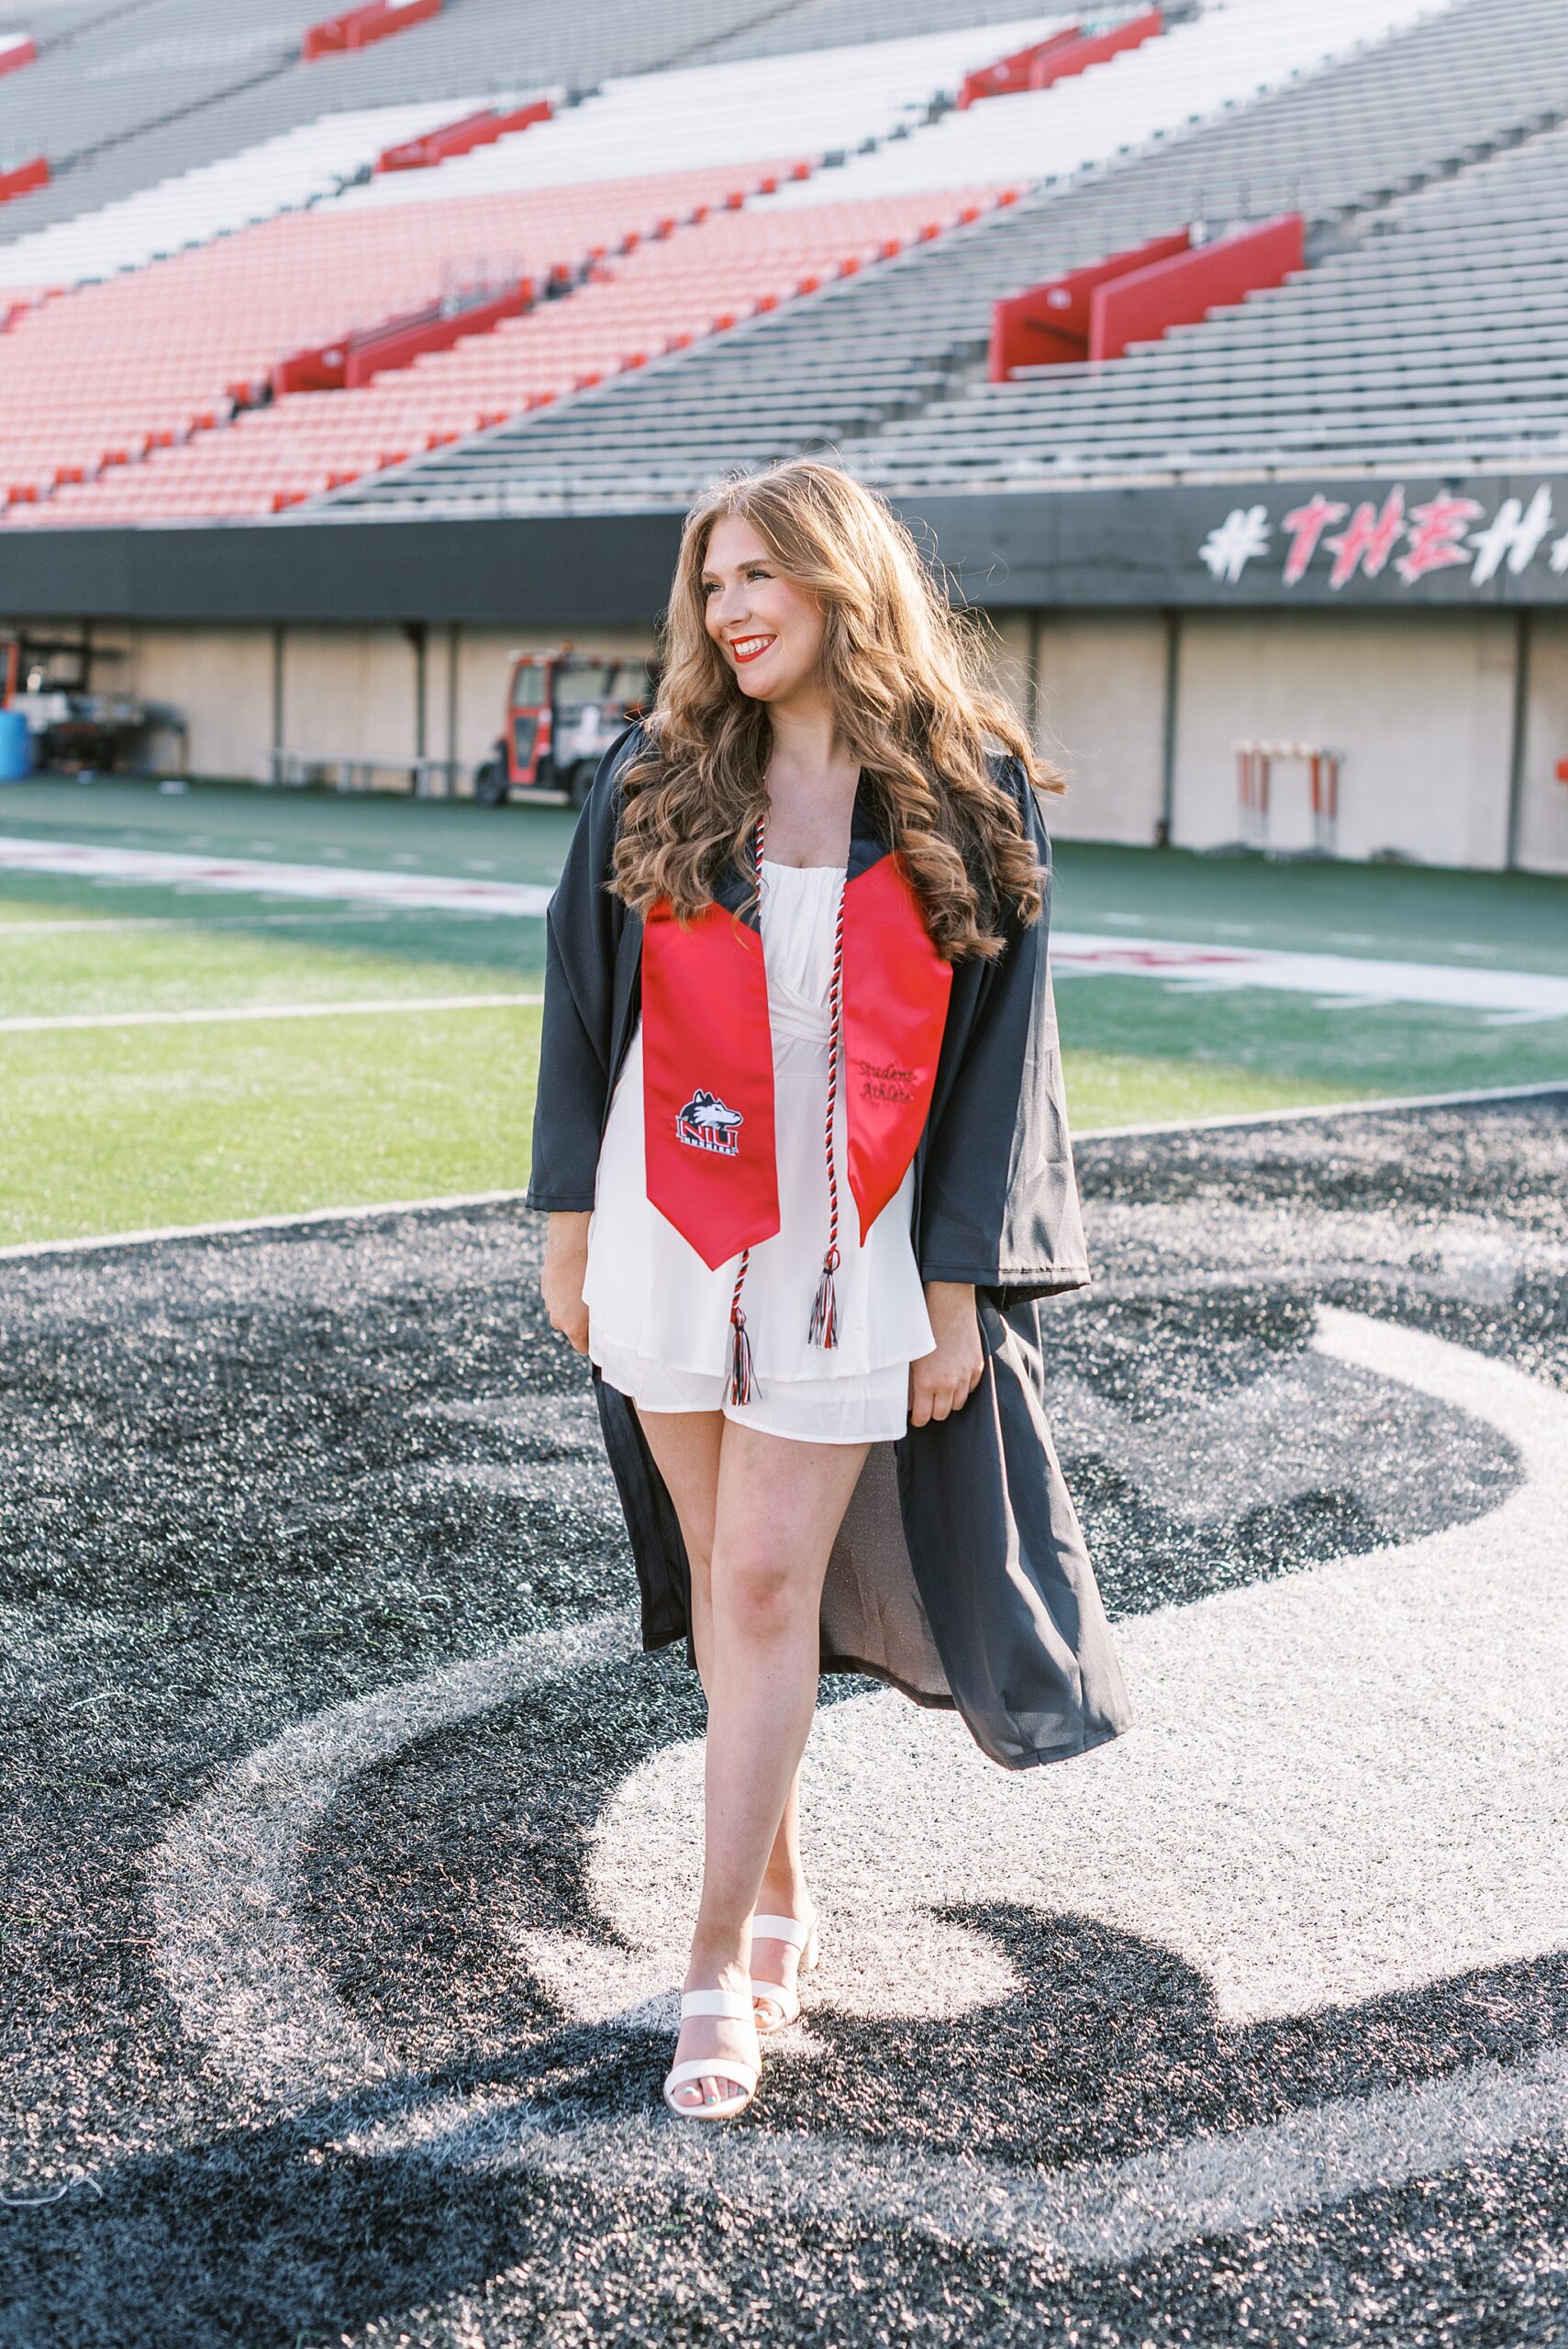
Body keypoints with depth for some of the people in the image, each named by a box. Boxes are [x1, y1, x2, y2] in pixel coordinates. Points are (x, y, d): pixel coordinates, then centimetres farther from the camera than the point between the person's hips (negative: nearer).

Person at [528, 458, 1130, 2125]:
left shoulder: (970, 795, -3)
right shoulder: (656, 778, 1)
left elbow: (995, 1044, -2)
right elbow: (584, 998, 7)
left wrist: (959, 1290, -5)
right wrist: (568, 1223, 5)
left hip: (846, 1249, -2)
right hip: (670, 1232, 3)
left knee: (768, 1583, -5)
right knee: (723, 1575, 11)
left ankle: (719, 1964, 4)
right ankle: (780, 1896, 29)